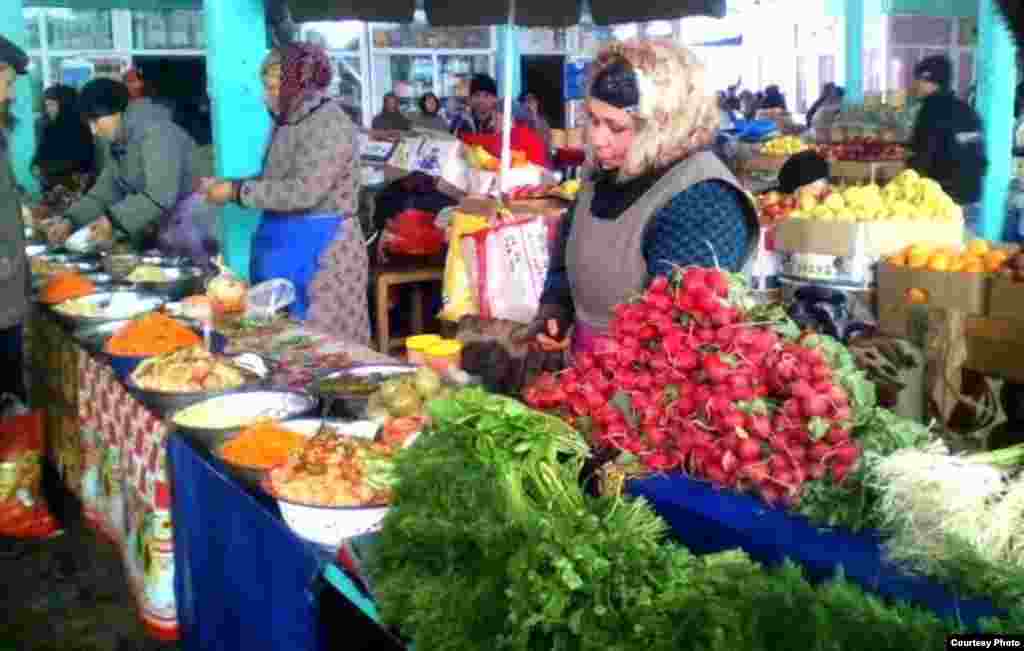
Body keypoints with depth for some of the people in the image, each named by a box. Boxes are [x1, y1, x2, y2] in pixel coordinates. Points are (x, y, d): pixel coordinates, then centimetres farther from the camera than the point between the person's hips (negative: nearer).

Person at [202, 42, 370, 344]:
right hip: (285, 248, 9)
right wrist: (226, 184, 3)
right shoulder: (286, 123, 12)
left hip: (320, 252, -9)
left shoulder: (330, 124, -16)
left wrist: (237, 191, -19)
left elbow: (304, 191, -24)